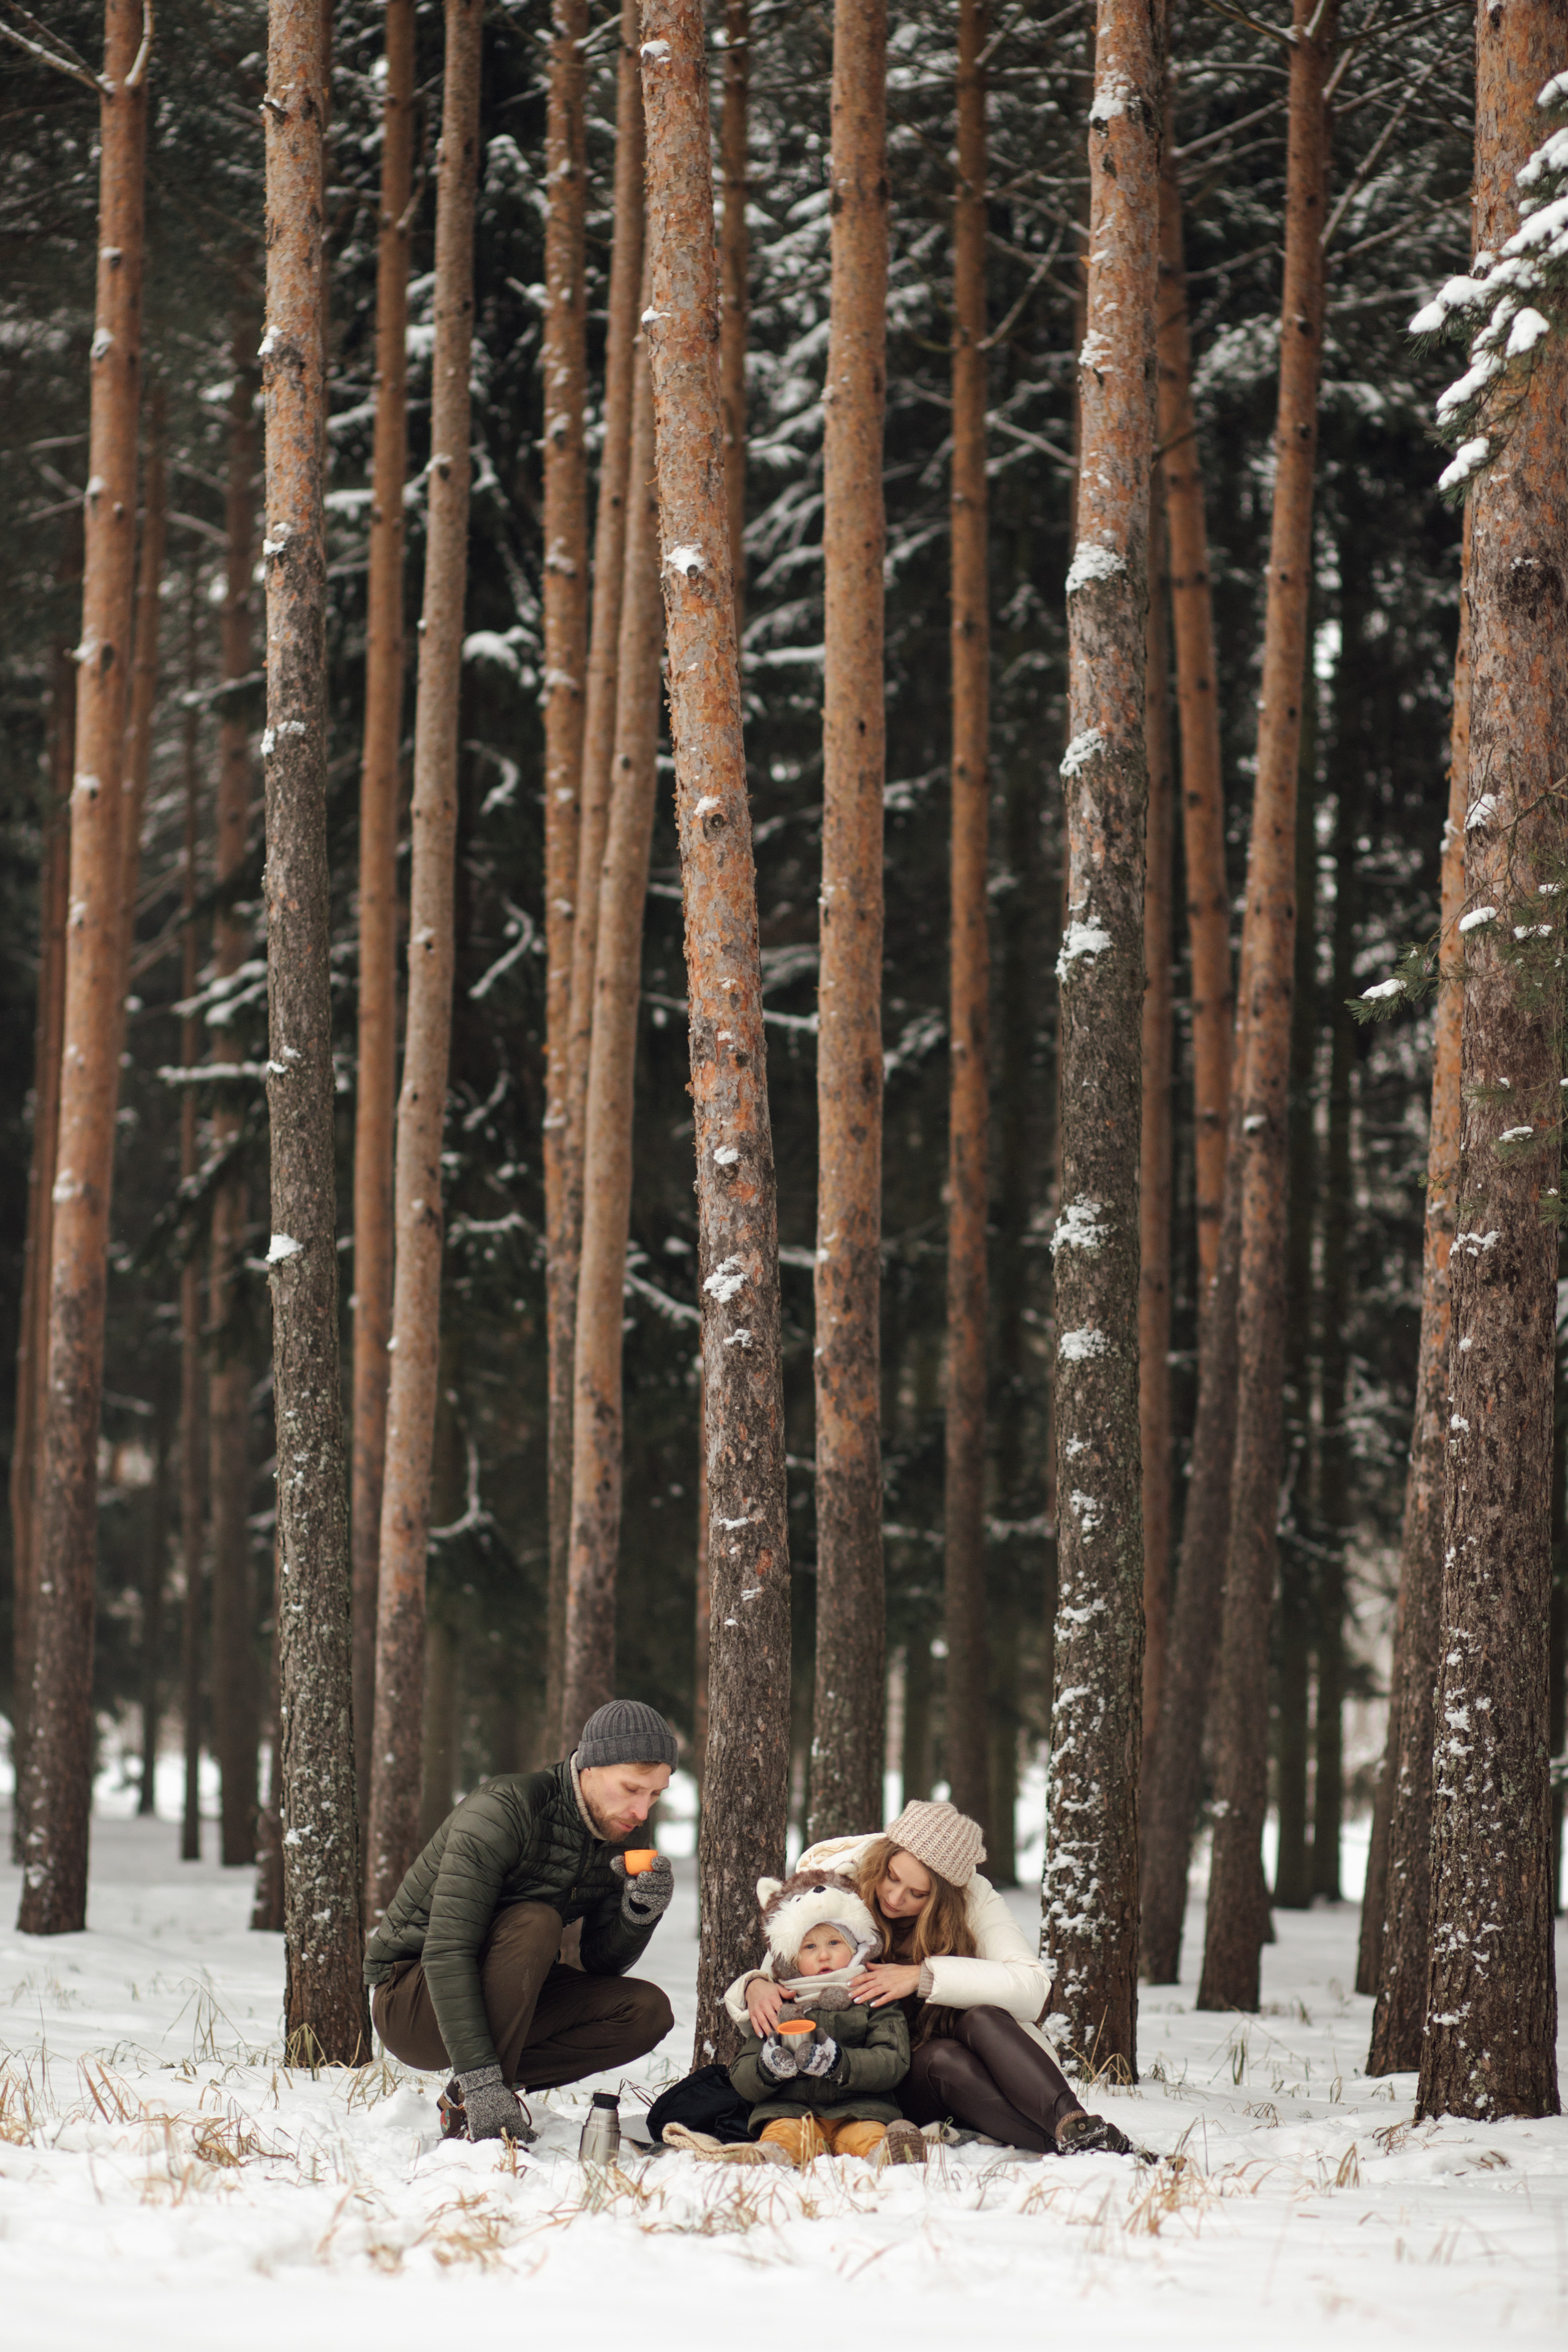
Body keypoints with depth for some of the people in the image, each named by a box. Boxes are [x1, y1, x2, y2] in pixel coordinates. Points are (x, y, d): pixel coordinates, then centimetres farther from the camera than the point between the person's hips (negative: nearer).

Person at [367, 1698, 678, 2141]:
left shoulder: (617, 1838, -1)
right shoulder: (502, 1812, -25)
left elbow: (601, 1963, 4)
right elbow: (446, 1951, -31)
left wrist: (640, 1914, -19)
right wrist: (480, 2080, -38)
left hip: (502, 2004, 7)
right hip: (412, 2009, -7)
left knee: (648, 2012, -13)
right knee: (535, 1922, -33)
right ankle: (474, 2104, -25)